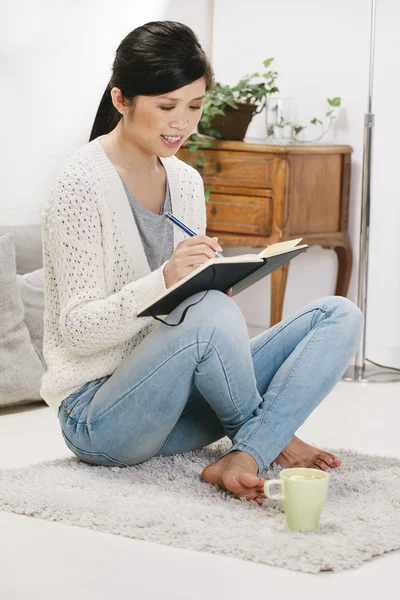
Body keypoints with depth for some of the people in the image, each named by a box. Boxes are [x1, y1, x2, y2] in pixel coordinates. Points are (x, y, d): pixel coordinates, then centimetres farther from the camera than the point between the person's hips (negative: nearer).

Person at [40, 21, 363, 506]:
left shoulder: (186, 181, 10)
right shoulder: (82, 183, -13)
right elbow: (77, 329, -18)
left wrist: (217, 277, -8)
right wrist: (164, 280, -35)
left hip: (173, 401, 8)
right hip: (98, 417, -7)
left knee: (339, 317, -7)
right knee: (210, 313, -36)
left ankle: (243, 458, -25)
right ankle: (267, 437, -8)